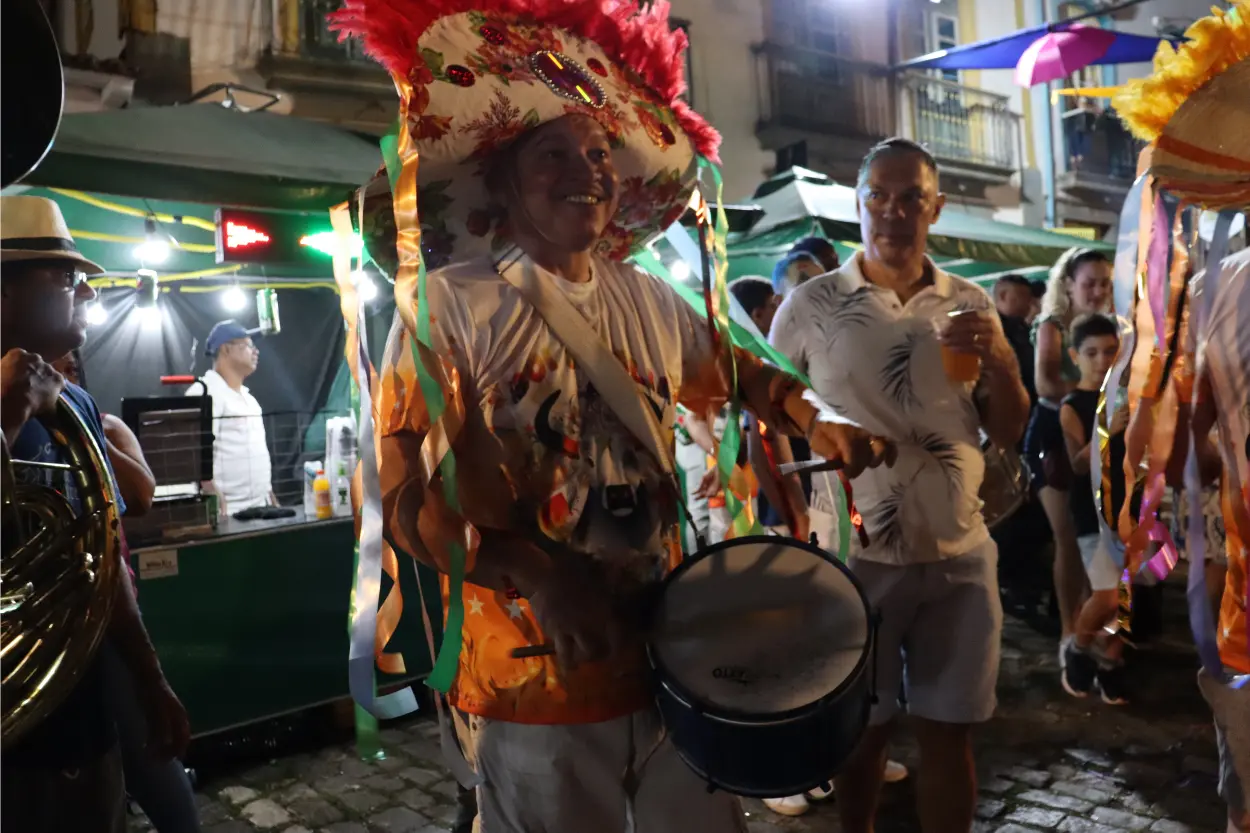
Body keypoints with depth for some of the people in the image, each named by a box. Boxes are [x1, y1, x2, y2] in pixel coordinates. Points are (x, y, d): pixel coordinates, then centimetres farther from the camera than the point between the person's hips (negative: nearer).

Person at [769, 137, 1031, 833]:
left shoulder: (972, 305, 5)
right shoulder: (809, 306, -4)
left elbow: (1009, 432, 8)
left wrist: (1000, 362, -11)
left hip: (959, 554, 2)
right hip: (853, 554, -2)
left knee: (949, 733, 12)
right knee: (864, 728, 12)